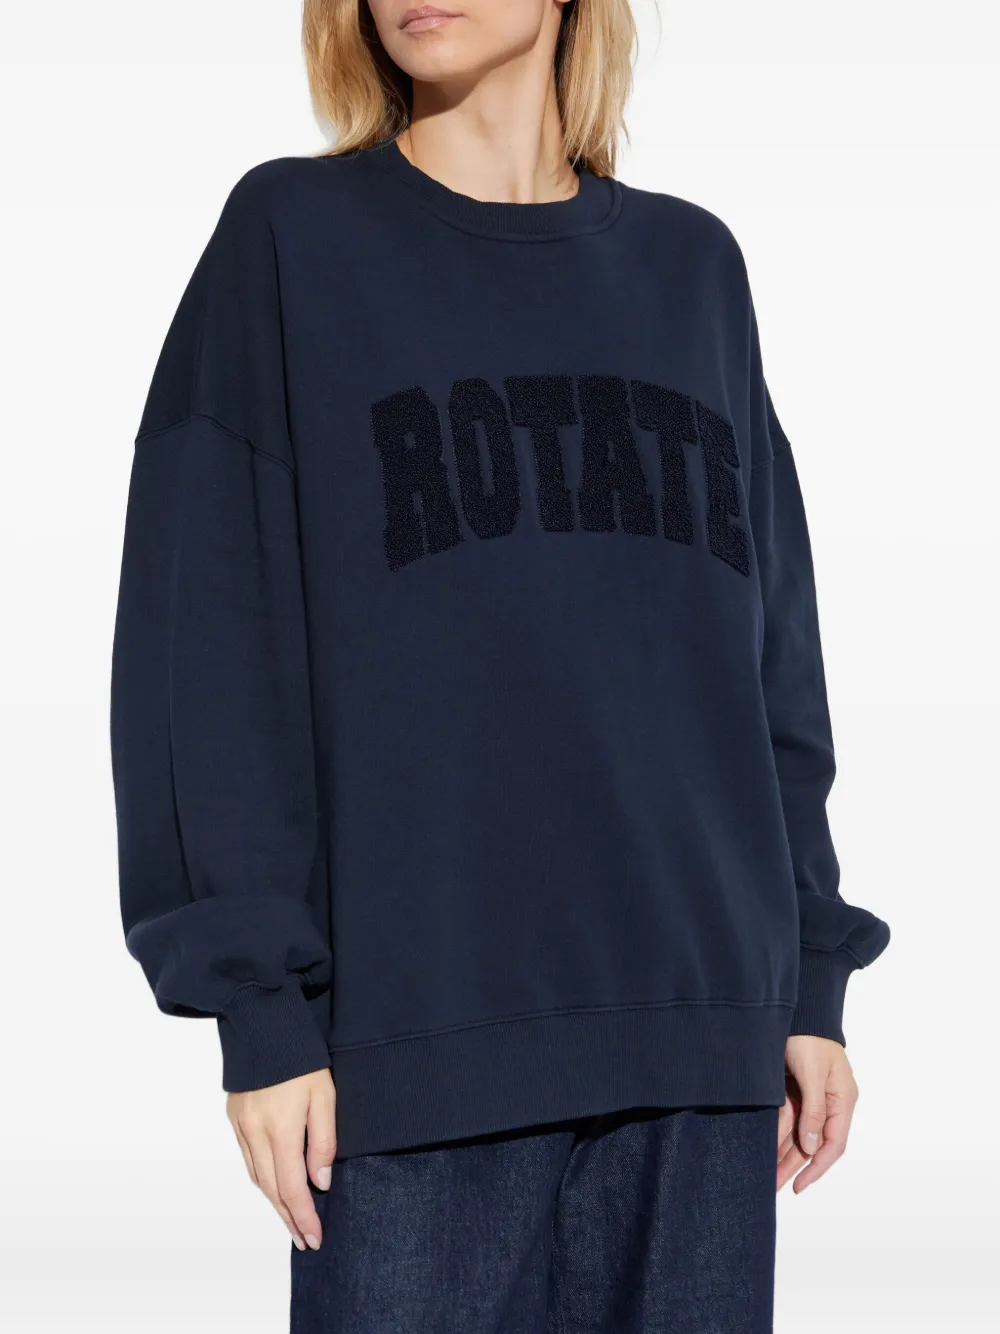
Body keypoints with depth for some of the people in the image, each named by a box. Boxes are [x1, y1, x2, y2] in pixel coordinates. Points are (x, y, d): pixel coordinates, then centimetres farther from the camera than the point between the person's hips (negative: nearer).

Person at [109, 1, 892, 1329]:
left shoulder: (694, 268, 14)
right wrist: (262, 1011, -9)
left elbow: (772, 644, 15)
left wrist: (812, 980, 10)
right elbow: (213, 636, -2)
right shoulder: (293, 237, 3)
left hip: (698, 1026, 4)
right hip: (420, 1025, -3)